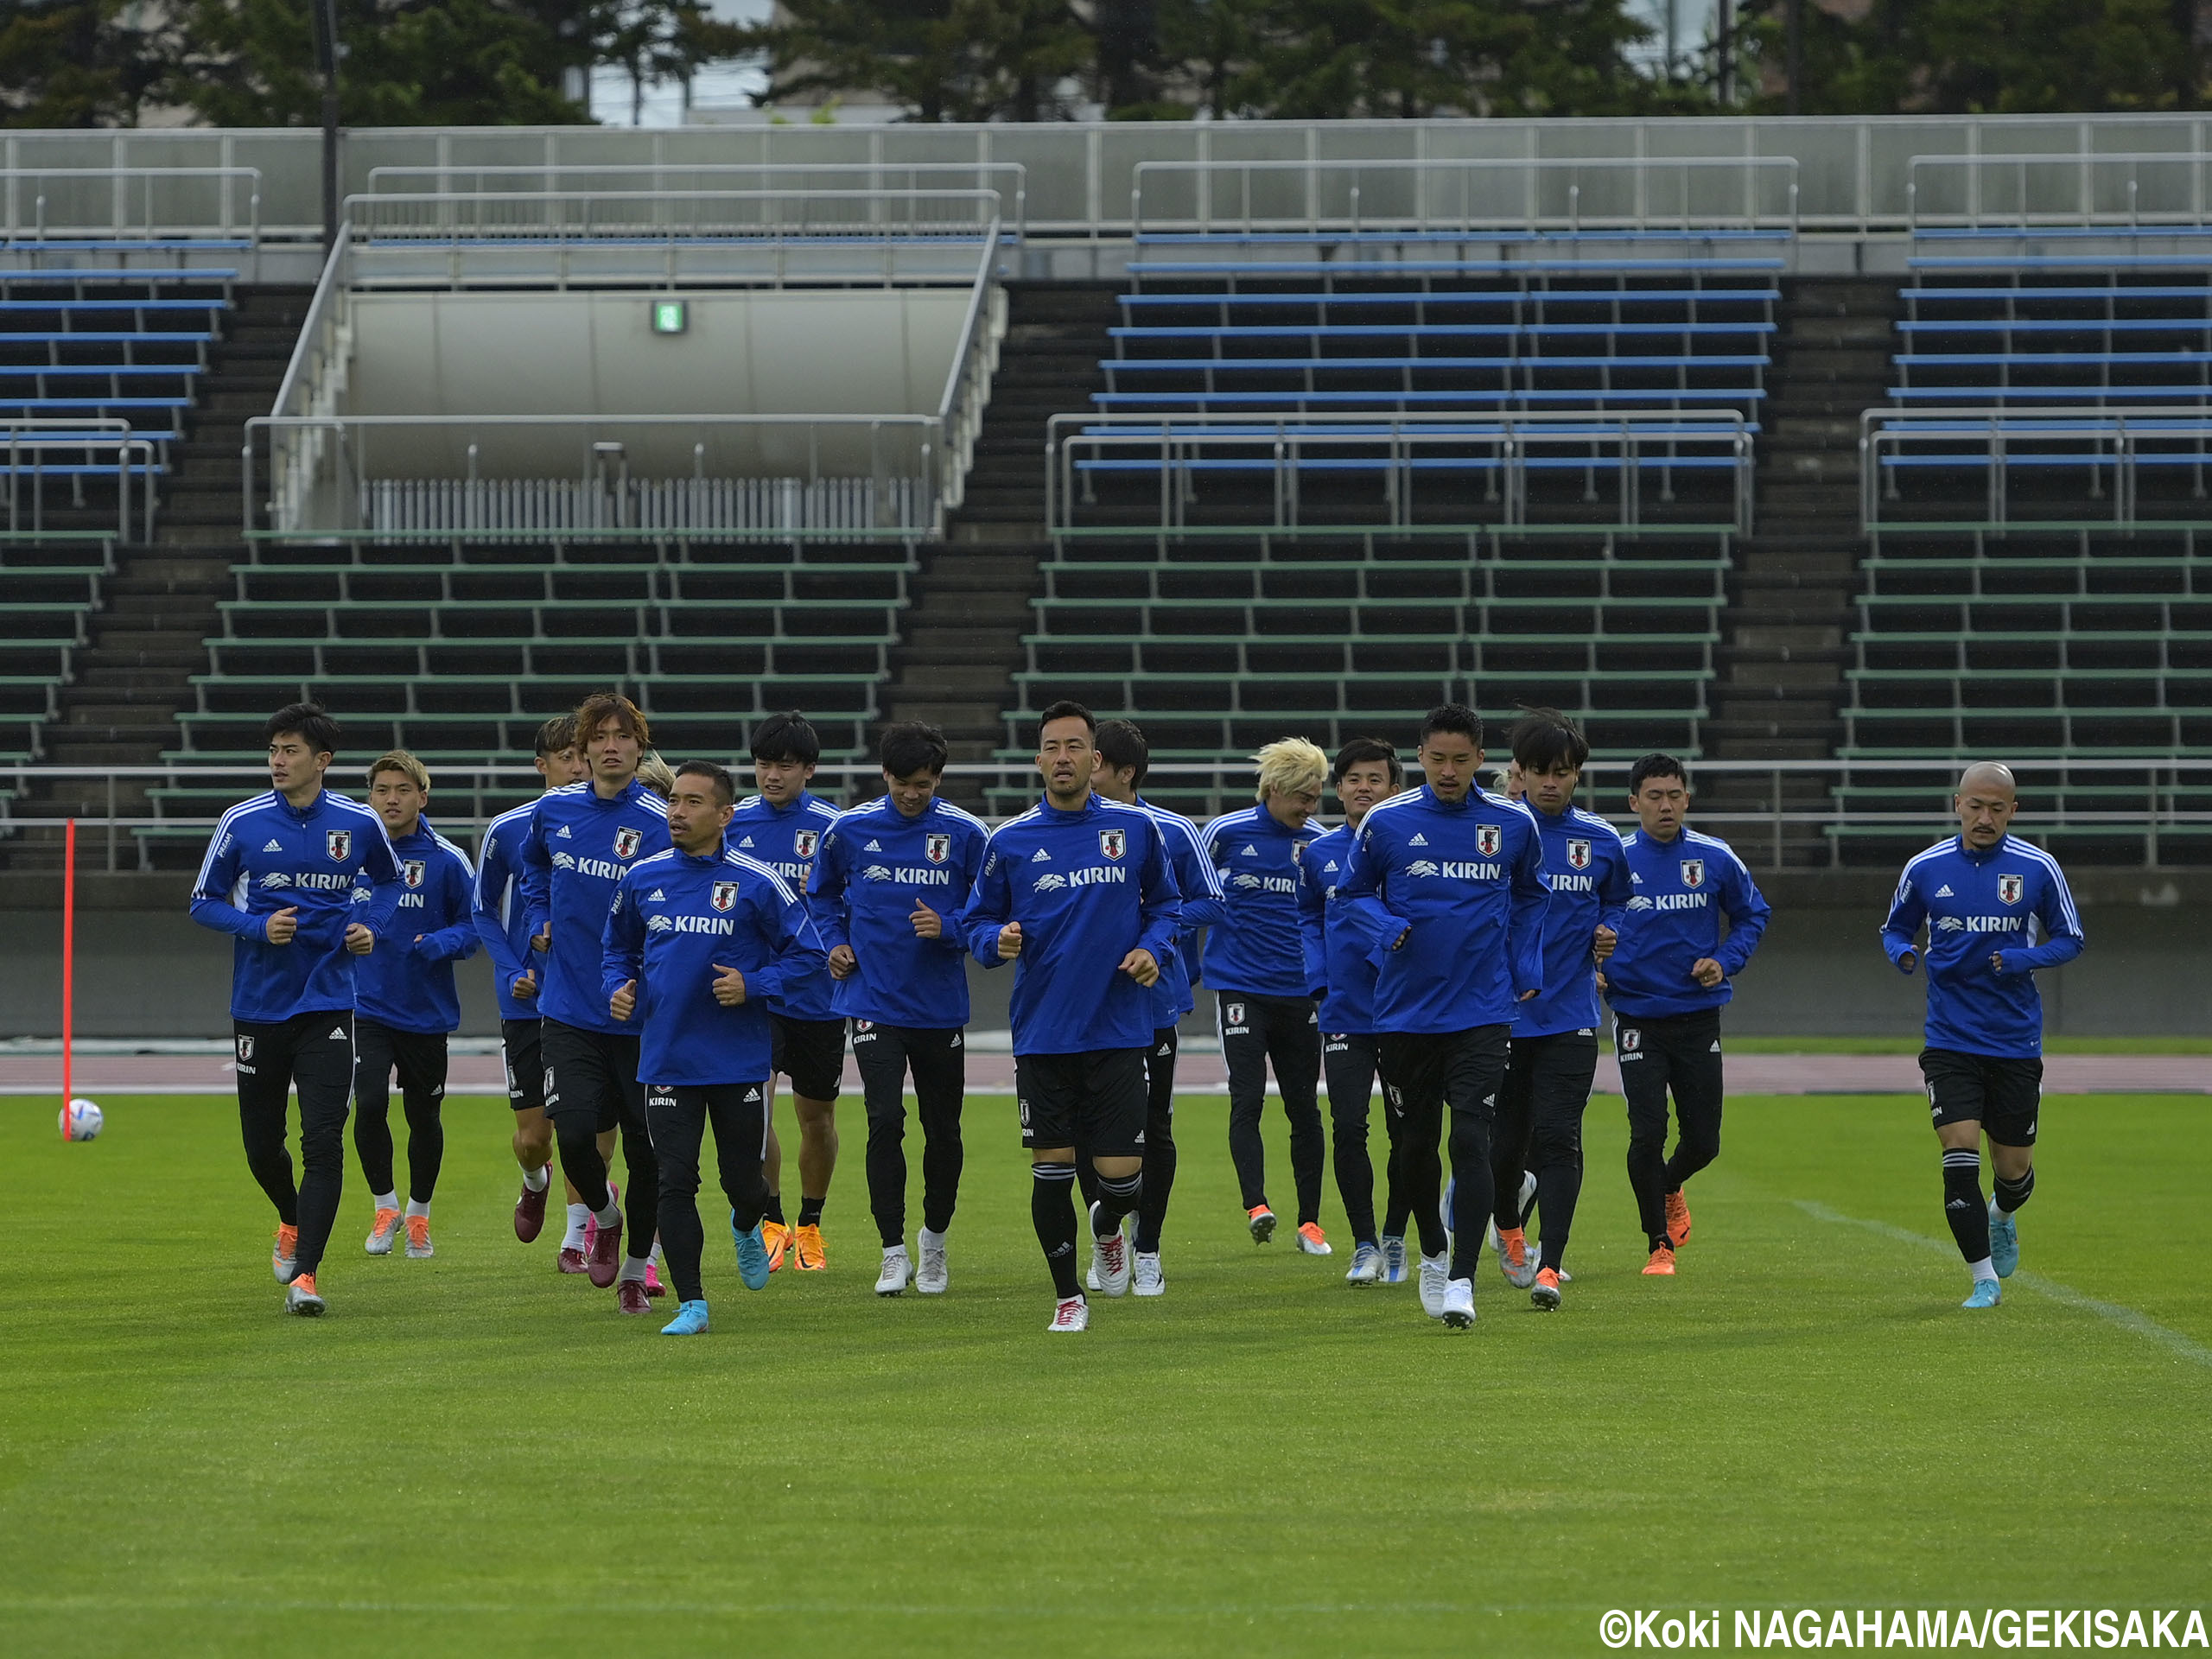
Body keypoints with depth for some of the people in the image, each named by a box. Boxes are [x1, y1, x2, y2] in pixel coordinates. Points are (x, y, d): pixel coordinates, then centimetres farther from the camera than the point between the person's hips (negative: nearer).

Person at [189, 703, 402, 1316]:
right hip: (258, 1006, 1)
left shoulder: (359, 824, 1)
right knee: (262, 1145, 11)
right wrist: (258, 927, -14)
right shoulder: (242, 823, -3)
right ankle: (292, 1221, 42)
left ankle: (304, 1275, -14)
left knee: (323, 1143, -14)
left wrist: (373, 925, 2)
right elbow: (204, 902, 3)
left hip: (327, 1005, -1)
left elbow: (388, 880, 21)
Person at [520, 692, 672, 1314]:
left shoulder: (660, 823, -10)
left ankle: (635, 1268, 23)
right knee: (574, 1133, -12)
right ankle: (603, 1214, 21)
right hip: (569, 1009, 2)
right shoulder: (554, 810, 4)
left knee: (646, 1148, 3)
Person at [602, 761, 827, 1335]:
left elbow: (807, 953, -1)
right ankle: (691, 1305, 1)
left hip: (739, 1062, -2)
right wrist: (618, 987, 0)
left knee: (744, 1182, 8)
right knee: (675, 1184, -6)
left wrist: (752, 985, -15)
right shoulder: (642, 879, 4)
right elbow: (617, 945, 20)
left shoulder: (755, 883, -7)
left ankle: (746, 1228, 45)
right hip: (667, 1062, 2)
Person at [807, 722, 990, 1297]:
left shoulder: (966, 834, -3)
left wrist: (948, 927, -15)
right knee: (885, 1121, -14)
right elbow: (820, 894, 17)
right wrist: (834, 942, 2)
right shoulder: (849, 830, 0)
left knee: (943, 1131, 8)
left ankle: (934, 1242, 30)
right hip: (874, 1005, -1)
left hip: (941, 1007, 1)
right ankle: (894, 1253, -6)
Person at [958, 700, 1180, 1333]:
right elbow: (977, 920, 10)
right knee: (1051, 1170, 1)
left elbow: (1166, 903, 16)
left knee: (1121, 1174, -4)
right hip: (1042, 1034, 0)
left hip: (1117, 1030, 0)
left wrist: (1153, 947, -3)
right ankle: (1067, 1296, 19)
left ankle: (1107, 1229, 32)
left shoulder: (1137, 830, 2)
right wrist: (997, 940, -12)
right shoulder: (1011, 842, 1)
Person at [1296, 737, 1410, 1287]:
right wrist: (1319, 978, 5)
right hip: (1344, 1012, 2)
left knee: (1405, 1132, 5)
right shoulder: (1319, 854, 6)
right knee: (1348, 1129, -5)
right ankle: (1364, 1245, 5)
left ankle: (1395, 1240, 21)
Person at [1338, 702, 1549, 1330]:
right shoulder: (1386, 823, -3)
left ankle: (1463, 1279, -14)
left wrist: (1526, 971, 8)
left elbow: (1530, 896, 18)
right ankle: (1433, 1254, 35)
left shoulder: (1512, 823, 1)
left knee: (1471, 1141, -14)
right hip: (1405, 1012, 1)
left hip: (1481, 1012, -1)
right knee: (1417, 1143, 11)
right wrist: (1386, 927, -10)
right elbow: (1353, 893, 10)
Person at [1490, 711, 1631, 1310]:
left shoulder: (1601, 841, 5)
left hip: (1570, 1015, 0)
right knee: (1506, 1141, 8)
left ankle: (1550, 1267, -13)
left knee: (1557, 1138, -11)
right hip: (1501, 1011, 0)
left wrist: (1608, 934, 1)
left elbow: (1618, 898, 22)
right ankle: (1508, 1231, 37)